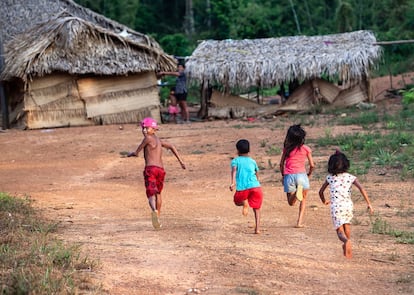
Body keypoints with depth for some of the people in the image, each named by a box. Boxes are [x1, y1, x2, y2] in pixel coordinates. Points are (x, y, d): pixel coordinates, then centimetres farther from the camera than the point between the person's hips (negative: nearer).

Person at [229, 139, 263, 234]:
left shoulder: (235, 161, 11)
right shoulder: (253, 161, 19)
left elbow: (234, 170, -9)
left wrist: (233, 183, -21)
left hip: (242, 188, -2)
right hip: (255, 186, 2)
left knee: (237, 201, 26)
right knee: (256, 208, 11)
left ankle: (244, 202, -9)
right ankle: (257, 228, -5)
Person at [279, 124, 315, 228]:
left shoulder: (287, 148, 6)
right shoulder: (306, 148, 3)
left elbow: (281, 164, 9)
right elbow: (312, 165, 4)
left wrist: (283, 176, 24)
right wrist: (309, 175, 22)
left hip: (288, 176, 1)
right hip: (301, 175, -1)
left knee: (291, 203, 11)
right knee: (303, 200, 19)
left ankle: (297, 192, -23)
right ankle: (300, 222, 4)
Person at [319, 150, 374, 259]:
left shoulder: (330, 178, 5)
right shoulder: (350, 177, 1)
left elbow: (320, 192, 13)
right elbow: (362, 189, -11)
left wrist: (324, 201, 34)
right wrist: (369, 204, -8)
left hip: (336, 206, -2)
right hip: (348, 205, 2)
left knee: (340, 231, -2)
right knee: (346, 225, 27)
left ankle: (347, 241, -34)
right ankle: (347, 247, 37)